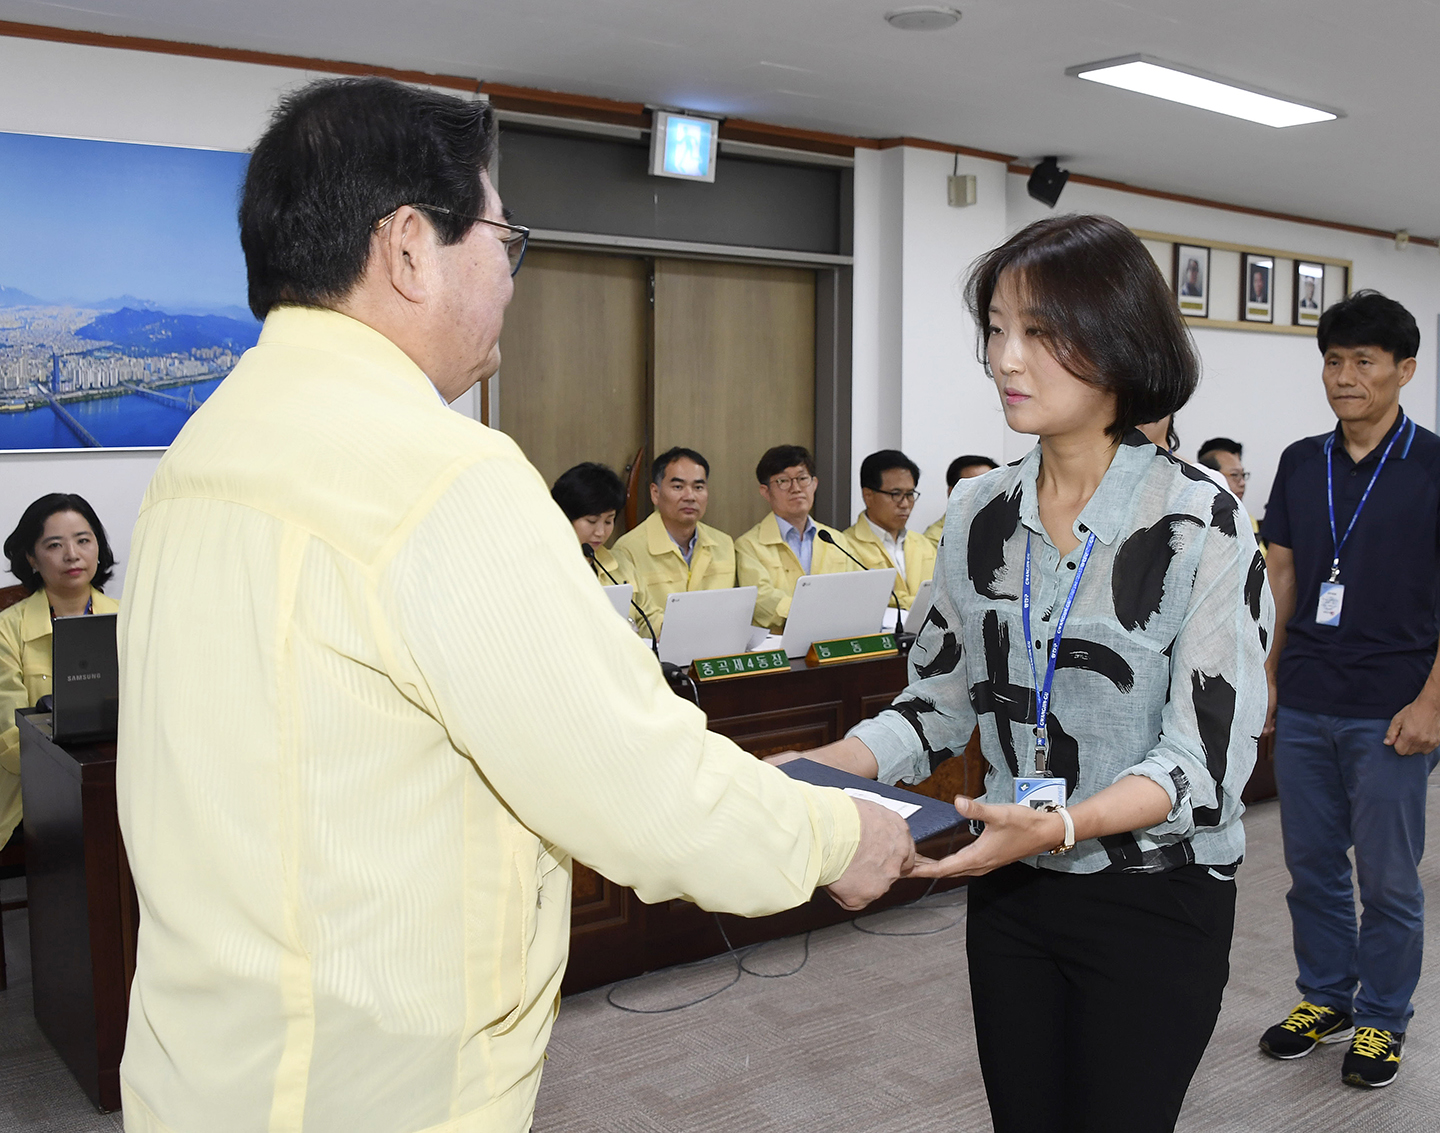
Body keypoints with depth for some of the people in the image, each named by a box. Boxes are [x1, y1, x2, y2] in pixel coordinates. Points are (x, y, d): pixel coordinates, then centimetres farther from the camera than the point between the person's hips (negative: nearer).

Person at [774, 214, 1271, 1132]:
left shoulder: (1199, 523, -15)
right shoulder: (982, 514, 0)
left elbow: (1209, 756, -18)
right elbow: (940, 702, 5)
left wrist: (1060, 824, -34)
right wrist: (828, 766, -12)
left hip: (1155, 908, -4)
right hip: (1010, 894, 5)